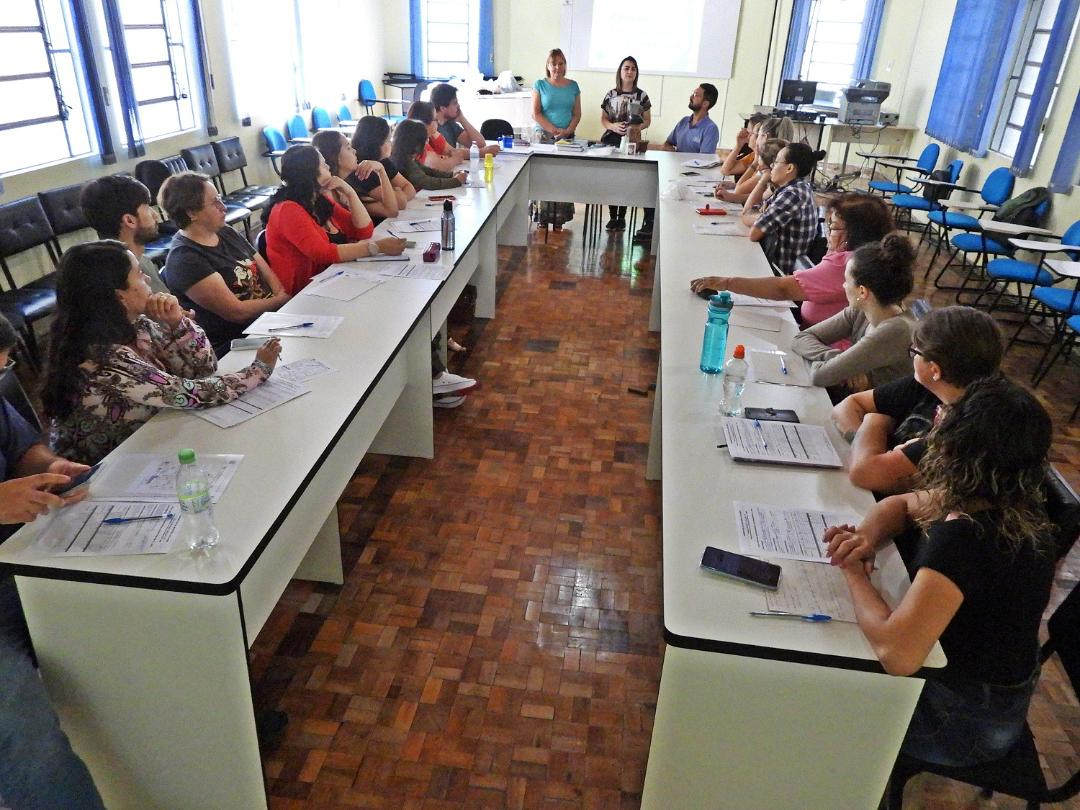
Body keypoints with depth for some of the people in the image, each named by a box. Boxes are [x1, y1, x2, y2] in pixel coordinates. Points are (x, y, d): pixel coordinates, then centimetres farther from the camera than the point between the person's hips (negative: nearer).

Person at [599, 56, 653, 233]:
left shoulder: (641, 95, 5)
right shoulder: (611, 94, 7)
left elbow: (647, 120, 7)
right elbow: (603, 120, 9)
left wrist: (637, 128, -13)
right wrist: (613, 126, -11)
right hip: (611, 140, 1)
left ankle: (622, 217, 4)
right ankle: (613, 216, 4)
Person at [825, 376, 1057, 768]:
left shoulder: (964, 539, -37)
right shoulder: (1013, 508, -8)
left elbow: (896, 654, -46)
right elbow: (899, 504, 7)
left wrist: (854, 572, -29)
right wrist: (867, 537, -15)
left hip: (964, 719, -7)